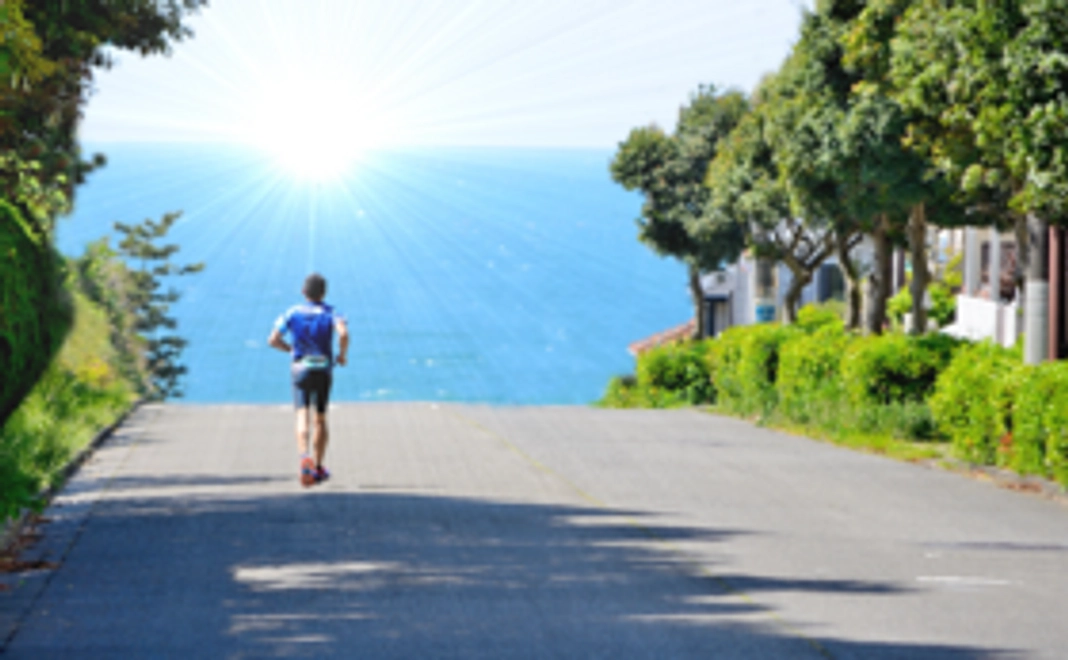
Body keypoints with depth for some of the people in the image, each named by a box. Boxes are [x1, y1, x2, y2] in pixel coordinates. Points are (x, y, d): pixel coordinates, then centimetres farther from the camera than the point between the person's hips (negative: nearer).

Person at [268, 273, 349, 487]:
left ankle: (305, 457, -35)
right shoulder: (331, 313, -3)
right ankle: (318, 468, 20)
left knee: (303, 417, -9)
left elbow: (273, 340, -3)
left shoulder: (292, 313, 1)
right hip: (323, 370, 0)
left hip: (300, 368, 0)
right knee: (320, 419, 14)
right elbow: (343, 334, -23)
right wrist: (343, 354, -5)